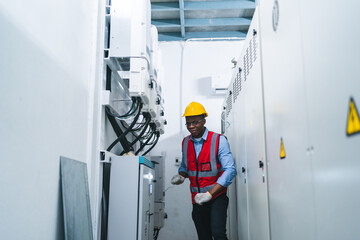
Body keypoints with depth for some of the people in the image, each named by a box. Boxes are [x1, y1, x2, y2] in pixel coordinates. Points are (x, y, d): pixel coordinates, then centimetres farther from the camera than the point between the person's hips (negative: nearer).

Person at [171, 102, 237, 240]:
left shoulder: (219, 140, -9)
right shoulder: (186, 143, 6)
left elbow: (230, 170, -15)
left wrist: (209, 194, -22)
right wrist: (181, 176, -3)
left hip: (217, 198, -4)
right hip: (197, 200, 5)